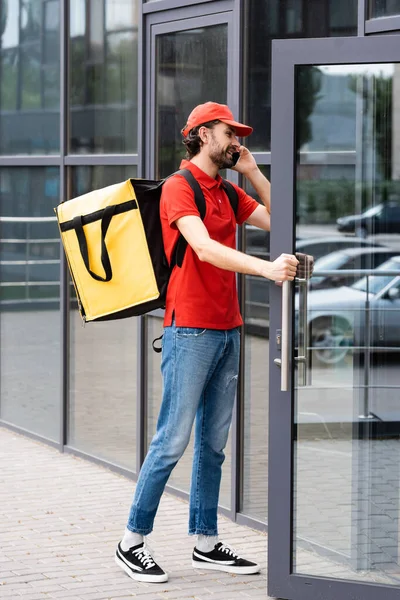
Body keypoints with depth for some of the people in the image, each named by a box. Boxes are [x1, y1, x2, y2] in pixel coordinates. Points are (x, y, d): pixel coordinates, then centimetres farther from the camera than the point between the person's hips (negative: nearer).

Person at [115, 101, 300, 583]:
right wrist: (265, 268, -35)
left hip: (227, 330, 8)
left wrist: (252, 173, 8)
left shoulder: (227, 192, 17)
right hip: (190, 330, -8)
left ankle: (206, 544, 16)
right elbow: (205, 248, -24)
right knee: (173, 439, -7)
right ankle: (132, 543, 2)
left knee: (214, 442, 10)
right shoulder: (179, 186, -9)